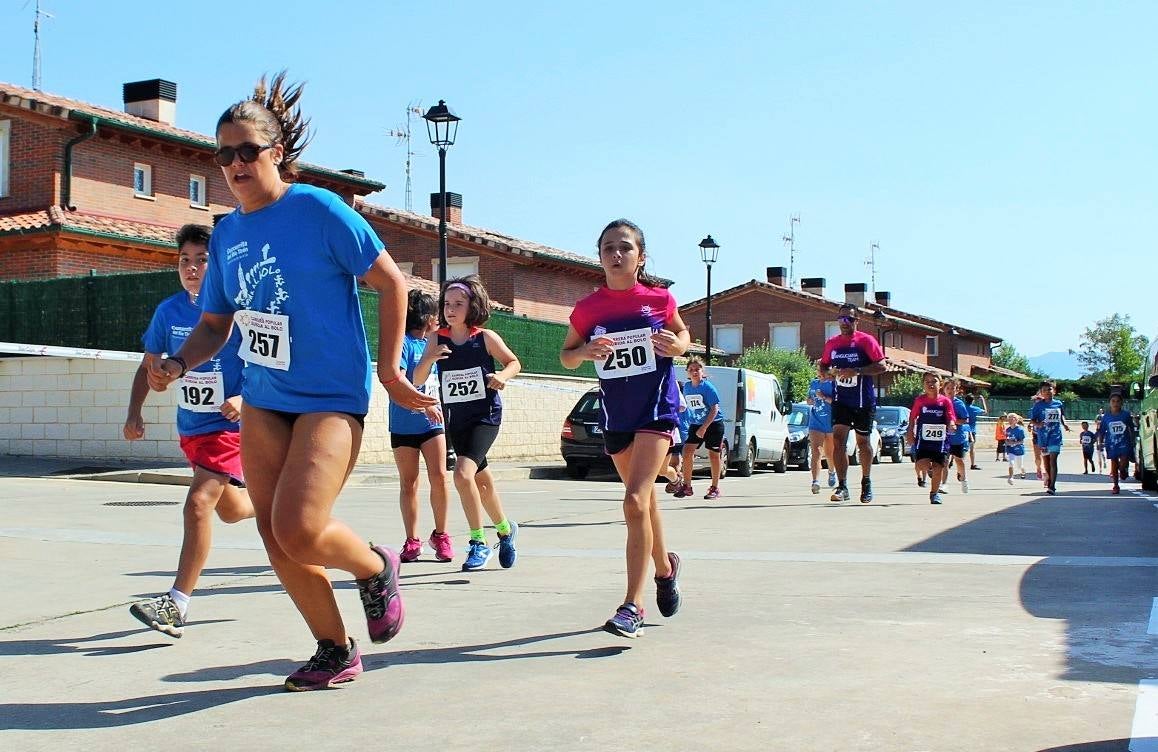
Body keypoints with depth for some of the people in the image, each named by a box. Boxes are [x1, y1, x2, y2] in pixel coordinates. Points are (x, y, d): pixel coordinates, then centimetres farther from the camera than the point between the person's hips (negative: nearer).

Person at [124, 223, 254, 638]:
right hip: (190, 427, 6)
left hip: (230, 425, -6)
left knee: (199, 502, -21)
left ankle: (176, 604, -18)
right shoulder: (169, 311, 0)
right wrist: (134, 412, -1)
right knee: (230, 510, 19)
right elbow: (148, 365, 12)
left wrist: (245, 399, -28)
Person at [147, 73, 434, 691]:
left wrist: (390, 371, -8)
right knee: (273, 533, 5)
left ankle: (375, 567, 13)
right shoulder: (226, 234, 7)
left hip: (330, 396, -7)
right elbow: (214, 322, 15)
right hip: (262, 399, 7)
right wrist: (179, 363, -5)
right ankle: (336, 652, 22)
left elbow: (391, 282, -8)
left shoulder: (318, 210, -12)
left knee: (298, 531, -20)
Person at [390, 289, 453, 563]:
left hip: (431, 423, 5)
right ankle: (412, 541, 10)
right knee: (408, 482, 3)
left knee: (439, 476, -8)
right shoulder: (403, 342, -8)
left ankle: (441, 535, 4)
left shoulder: (431, 344, 12)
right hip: (404, 424, -4)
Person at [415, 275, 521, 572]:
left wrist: (502, 376, -15)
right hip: (455, 418, 5)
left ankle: (479, 542, -11)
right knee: (481, 479, 18)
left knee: (463, 473, -24)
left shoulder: (485, 337, -8)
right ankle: (505, 529, 42)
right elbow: (418, 379, -2)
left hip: (485, 415, -5)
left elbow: (514, 362, 6)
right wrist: (429, 359, -21)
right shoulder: (436, 339, -1)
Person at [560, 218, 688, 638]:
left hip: (657, 410, -3)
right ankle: (665, 567, 47)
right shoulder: (588, 308, -2)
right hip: (616, 417, 4)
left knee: (635, 501, -18)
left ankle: (633, 607, -16)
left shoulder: (659, 299, -4)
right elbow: (566, 356, 9)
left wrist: (678, 344, -9)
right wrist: (585, 351, -13)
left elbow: (682, 333, 14)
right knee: (645, 500, 19)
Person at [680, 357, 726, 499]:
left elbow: (714, 409, -19)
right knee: (687, 451, -7)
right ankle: (687, 486, 1)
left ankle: (715, 488, 13)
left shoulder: (708, 387, -16)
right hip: (695, 424, 5)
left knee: (713, 455, 1)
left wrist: (704, 427, -24)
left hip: (713, 424, -5)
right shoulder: (686, 387, 2)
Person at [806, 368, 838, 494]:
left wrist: (824, 397, -25)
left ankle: (832, 472, 46)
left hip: (831, 423, -3)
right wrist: (811, 401, 2)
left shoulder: (833, 383, -7)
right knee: (815, 451, -14)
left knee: (829, 453, 14)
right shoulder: (814, 383, 11)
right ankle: (815, 481, -24)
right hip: (815, 422, 3)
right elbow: (808, 400, 24)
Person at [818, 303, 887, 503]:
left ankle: (866, 482, 30)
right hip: (841, 400, 3)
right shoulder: (831, 343, 9)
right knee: (838, 438, -13)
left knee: (862, 441, 9)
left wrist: (857, 371, -22)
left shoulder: (866, 340, -5)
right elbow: (823, 367, 19)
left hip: (863, 400, -3)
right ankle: (842, 486, -14)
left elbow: (881, 366, -11)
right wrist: (827, 371, -4)